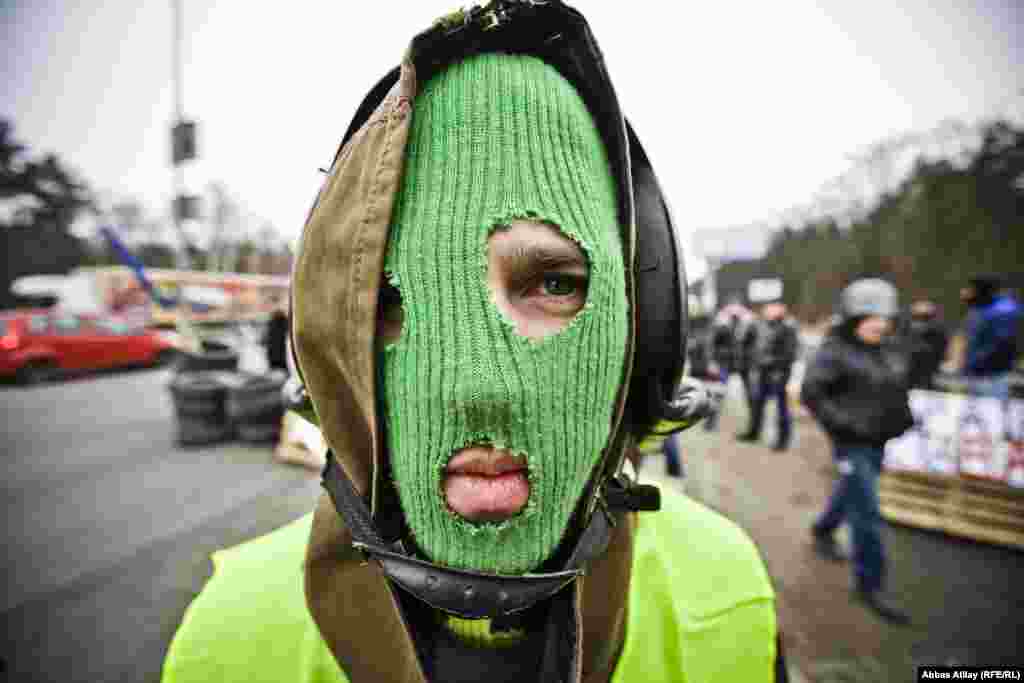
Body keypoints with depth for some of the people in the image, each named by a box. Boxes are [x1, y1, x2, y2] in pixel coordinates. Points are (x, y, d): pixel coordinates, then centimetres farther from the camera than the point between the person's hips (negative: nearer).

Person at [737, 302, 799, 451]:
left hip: (778, 371, -8)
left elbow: (789, 352, -17)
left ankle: (783, 438, 11)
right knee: (758, 401, 15)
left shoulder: (787, 327, -13)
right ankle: (753, 432, 28)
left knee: (781, 404, 0)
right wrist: (757, 364, 17)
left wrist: (780, 371, -20)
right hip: (763, 371, 8)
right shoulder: (765, 325, 12)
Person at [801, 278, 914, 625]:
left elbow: (898, 391, 23)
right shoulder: (835, 351, -16)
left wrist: (903, 417, 7)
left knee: (850, 494, 25)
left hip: (879, 442, 8)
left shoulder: (890, 351, 8)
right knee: (868, 515, -4)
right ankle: (869, 585, 11)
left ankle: (822, 529, 52)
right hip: (852, 444, -8)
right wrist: (846, 423, -25)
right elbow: (810, 392, -22)